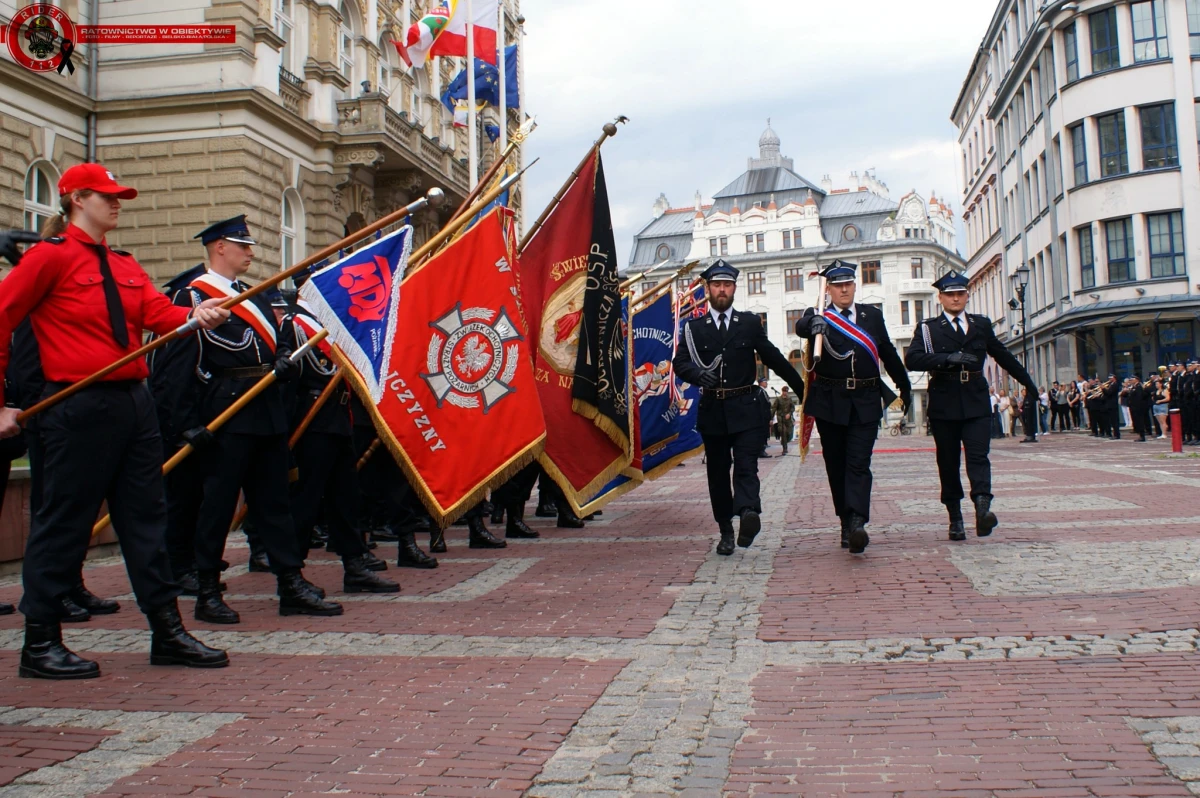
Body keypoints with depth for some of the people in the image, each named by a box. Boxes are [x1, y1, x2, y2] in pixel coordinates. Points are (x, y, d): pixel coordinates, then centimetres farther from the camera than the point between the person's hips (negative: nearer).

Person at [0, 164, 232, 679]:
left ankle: (167, 632, 17)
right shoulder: (51, 256, -4)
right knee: (63, 523, 1)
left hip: (134, 403, 7)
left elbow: (158, 313, 0)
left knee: (147, 517, 9)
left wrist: (197, 316, -22)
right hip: (79, 409, -7)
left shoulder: (125, 266, 16)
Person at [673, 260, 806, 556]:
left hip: (746, 409, -1)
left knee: (746, 467, -15)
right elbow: (680, 362, -3)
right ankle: (726, 531, 16)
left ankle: (747, 514, -35)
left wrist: (801, 388, 22)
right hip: (713, 410, 1)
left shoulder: (750, 323, 9)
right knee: (718, 473, 7)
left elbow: (773, 358, 17)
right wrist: (697, 373, -26)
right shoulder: (694, 327, 8)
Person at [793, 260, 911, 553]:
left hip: (866, 402, 0)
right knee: (836, 465, 5)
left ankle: (857, 524, -21)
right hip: (830, 402, 0)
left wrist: (905, 387, 28)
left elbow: (889, 354, 20)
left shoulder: (873, 315, 11)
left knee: (859, 463, -10)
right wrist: (813, 323, -44)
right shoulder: (819, 316, 4)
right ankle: (846, 523, 16)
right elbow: (801, 326, -20)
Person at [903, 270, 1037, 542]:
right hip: (944, 404, -1)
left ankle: (982, 507, -27)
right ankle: (955, 519, 9)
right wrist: (947, 359, -22)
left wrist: (1028, 383, 30)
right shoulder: (927, 328, 4)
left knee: (978, 455, -14)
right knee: (948, 462, 3)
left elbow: (1003, 356, 24)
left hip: (975, 403, 1)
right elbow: (911, 359, -12)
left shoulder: (981, 325, 14)